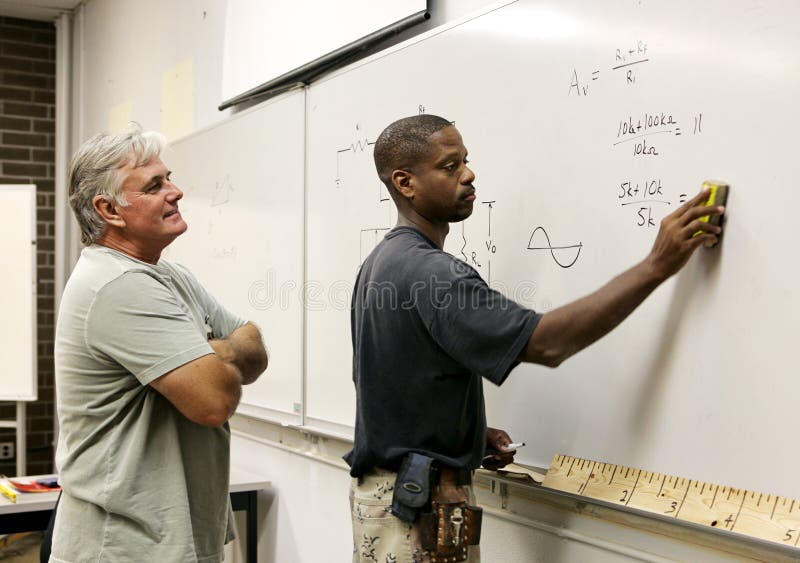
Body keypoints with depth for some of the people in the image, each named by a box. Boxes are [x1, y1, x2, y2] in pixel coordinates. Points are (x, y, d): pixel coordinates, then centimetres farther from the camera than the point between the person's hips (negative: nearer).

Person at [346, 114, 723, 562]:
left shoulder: (382, 263, 9)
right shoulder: (427, 271, -23)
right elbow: (548, 343, -29)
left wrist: (473, 435, 6)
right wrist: (657, 265, -27)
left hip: (383, 488, 10)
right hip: (419, 507, -10)